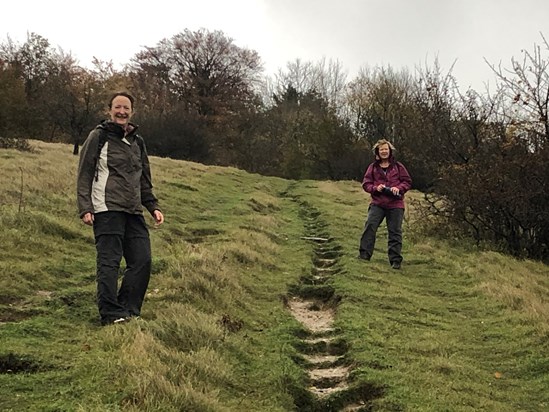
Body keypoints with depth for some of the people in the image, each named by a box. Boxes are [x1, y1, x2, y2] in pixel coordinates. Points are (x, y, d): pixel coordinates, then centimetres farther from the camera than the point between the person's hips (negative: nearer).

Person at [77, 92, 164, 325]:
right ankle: (111, 314, -4)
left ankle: (129, 310, 7)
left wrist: (153, 207, 17)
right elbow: (84, 175, -2)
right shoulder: (99, 136, 3)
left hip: (134, 212, 6)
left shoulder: (137, 142, 20)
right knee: (109, 262, -7)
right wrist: (85, 208, -10)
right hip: (107, 210, -6)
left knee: (142, 261, -2)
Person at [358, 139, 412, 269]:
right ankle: (364, 255, -9)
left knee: (395, 232, 4)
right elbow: (366, 183, 7)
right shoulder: (373, 167, 7)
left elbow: (408, 182, 7)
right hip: (377, 204, 0)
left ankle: (395, 261, 10)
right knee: (370, 226, -15)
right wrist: (375, 188, -13)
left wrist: (399, 188, -13)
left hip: (395, 205, 0)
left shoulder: (398, 166, 6)